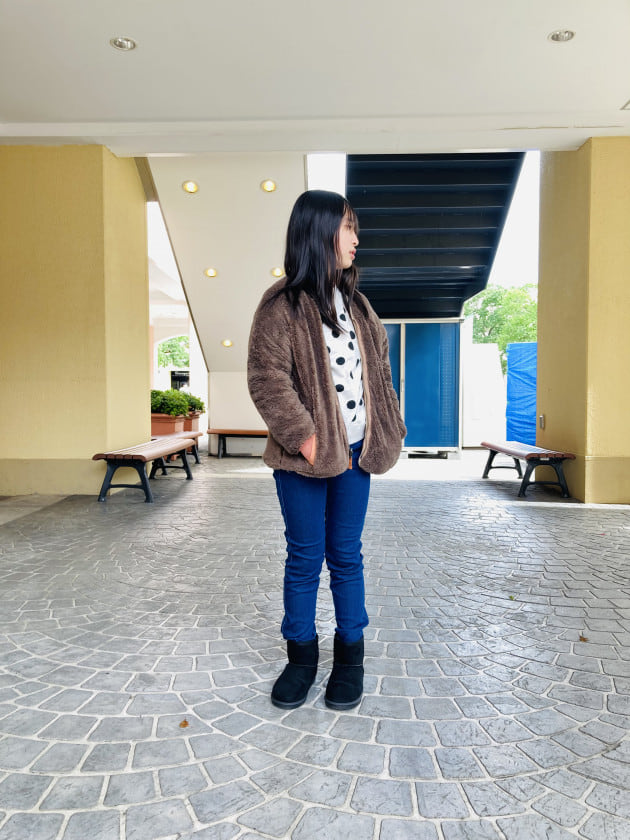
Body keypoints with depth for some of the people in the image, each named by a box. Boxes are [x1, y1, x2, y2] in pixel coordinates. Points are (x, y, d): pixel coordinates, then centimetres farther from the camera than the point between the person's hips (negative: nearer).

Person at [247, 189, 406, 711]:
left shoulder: (354, 302, 13)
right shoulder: (282, 304, -8)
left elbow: (378, 369, 16)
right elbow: (266, 378, -14)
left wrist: (389, 431, 8)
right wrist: (305, 438, -18)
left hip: (354, 452, 5)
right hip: (304, 455, -5)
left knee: (346, 555, 13)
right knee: (304, 558, 8)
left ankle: (351, 653, 29)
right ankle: (301, 654, 27)